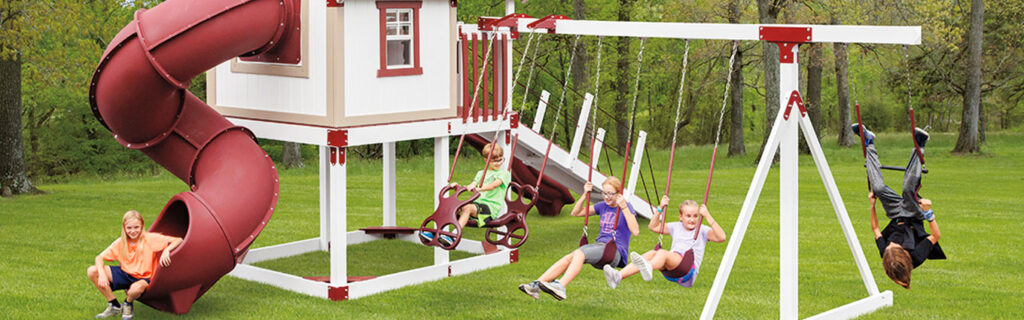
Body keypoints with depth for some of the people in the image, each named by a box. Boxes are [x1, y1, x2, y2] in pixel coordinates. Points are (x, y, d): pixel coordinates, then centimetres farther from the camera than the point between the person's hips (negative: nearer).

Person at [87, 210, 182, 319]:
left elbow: (178, 241, -16)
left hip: (143, 278, -4)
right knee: (92, 271, -13)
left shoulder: (150, 239, -14)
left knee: (137, 288, -42)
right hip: (125, 274, 4)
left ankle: (128, 303, -1)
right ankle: (114, 306, 1)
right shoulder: (120, 243, -5)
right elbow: (99, 258, -2)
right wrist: (102, 275, -20)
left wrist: (166, 250, -36)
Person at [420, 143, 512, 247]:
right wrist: (458, 186, -10)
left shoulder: (504, 173, 5)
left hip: (491, 206, -6)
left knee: (467, 207, -34)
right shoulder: (481, 173, 25)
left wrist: (479, 189, -30)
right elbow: (472, 185, 10)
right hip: (477, 202, 6)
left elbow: (495, 184, -14)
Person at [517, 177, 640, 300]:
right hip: (599, 245, 6)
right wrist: (585, 195, 10)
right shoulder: (602, 206, 17)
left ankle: (560, 287, -52)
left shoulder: (626, 207, -1)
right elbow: (575, 213, 24)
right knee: (569, 257, -22)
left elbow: (635, 231, -17)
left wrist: (624, 207, -23)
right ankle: (537, 285, -35)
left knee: (579, 253, -33)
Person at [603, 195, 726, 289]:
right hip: (670, 270, 6)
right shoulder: (676, 227, 24)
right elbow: (653, 227, 29)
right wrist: (660, 209, 17)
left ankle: (648, 268, -75)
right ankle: (619, 276, -46)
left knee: (663, 253, -35)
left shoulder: (702, 230, 9)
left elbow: (721, 238, -9)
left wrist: (708, 217, -16)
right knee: (652, 253, -25)